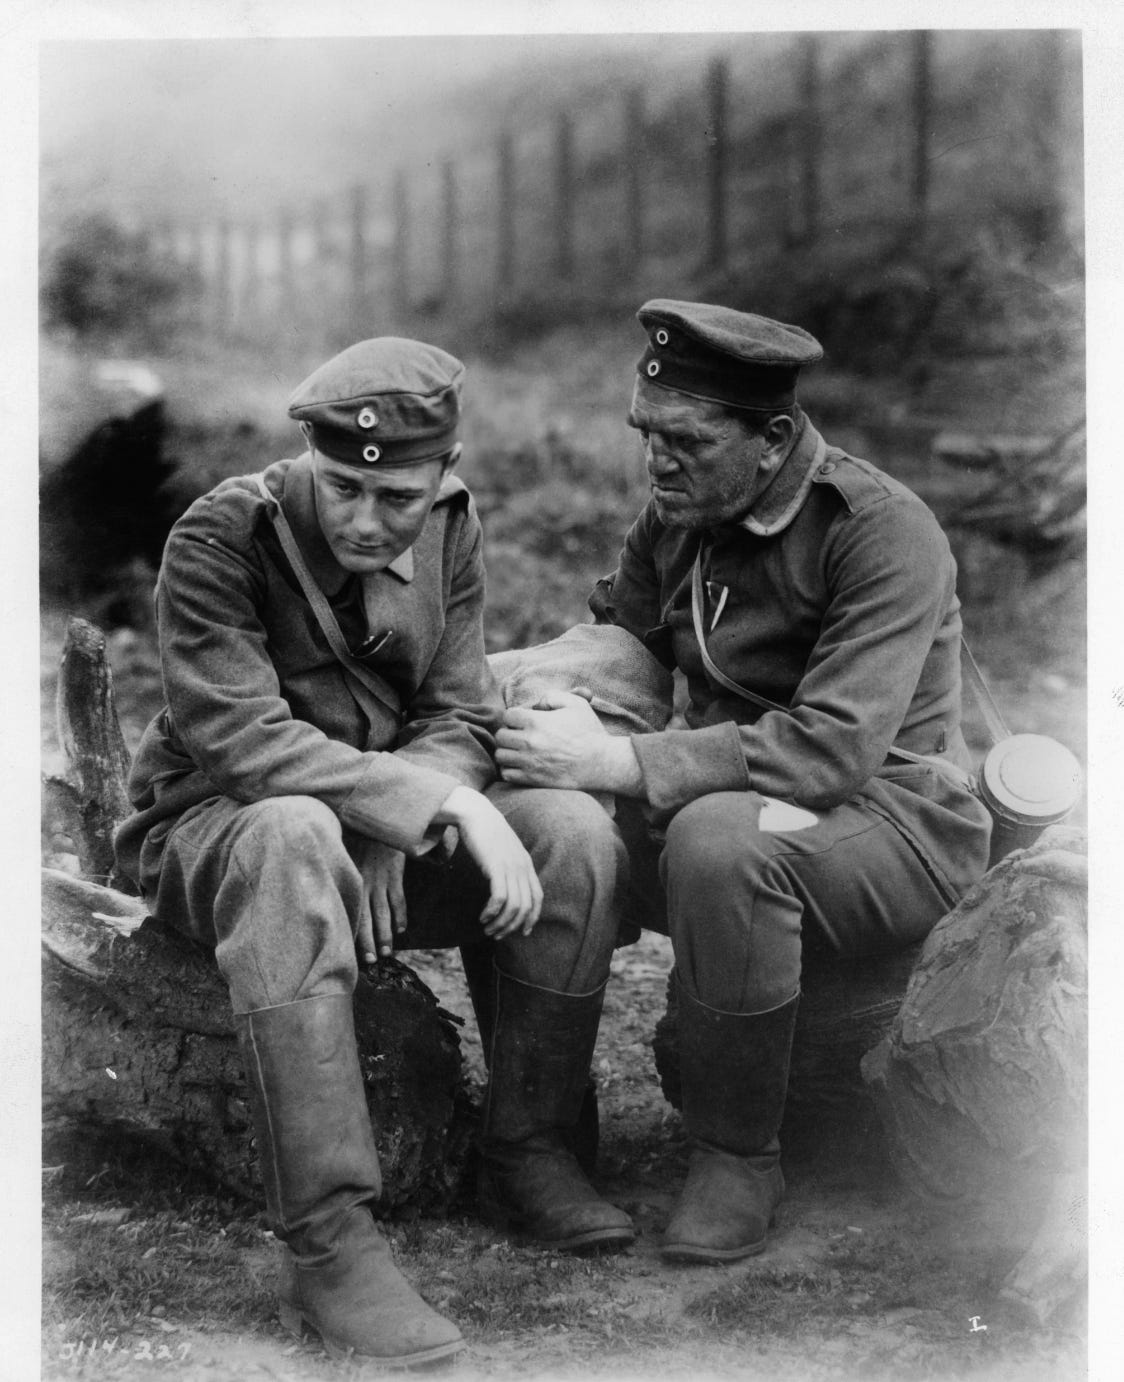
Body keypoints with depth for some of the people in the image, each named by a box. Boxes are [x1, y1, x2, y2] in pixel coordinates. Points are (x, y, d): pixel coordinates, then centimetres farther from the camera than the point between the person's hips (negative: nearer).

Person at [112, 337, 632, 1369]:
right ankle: (327, 1246, -39)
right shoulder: (221, 538, -19)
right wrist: (440, 805, -36)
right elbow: (241, 741, -28)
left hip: (390, 827, 5)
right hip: (210, 831, -5)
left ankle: (529, 1156, -3)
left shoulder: (450, 535, -1)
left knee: (576, 833, -19)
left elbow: (458, 723, -3)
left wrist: (393, 844, -24)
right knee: (296, 842, -40)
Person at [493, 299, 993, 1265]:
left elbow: (832, 750, -30)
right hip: (736, 794, 7)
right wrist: (570, 704, -13)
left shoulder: (883, 532, -20)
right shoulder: (677, 515, 3)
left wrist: (614, 761, -33)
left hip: (895, 817, -7)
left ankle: (740, 1158, -18)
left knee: (720, 839, -38)